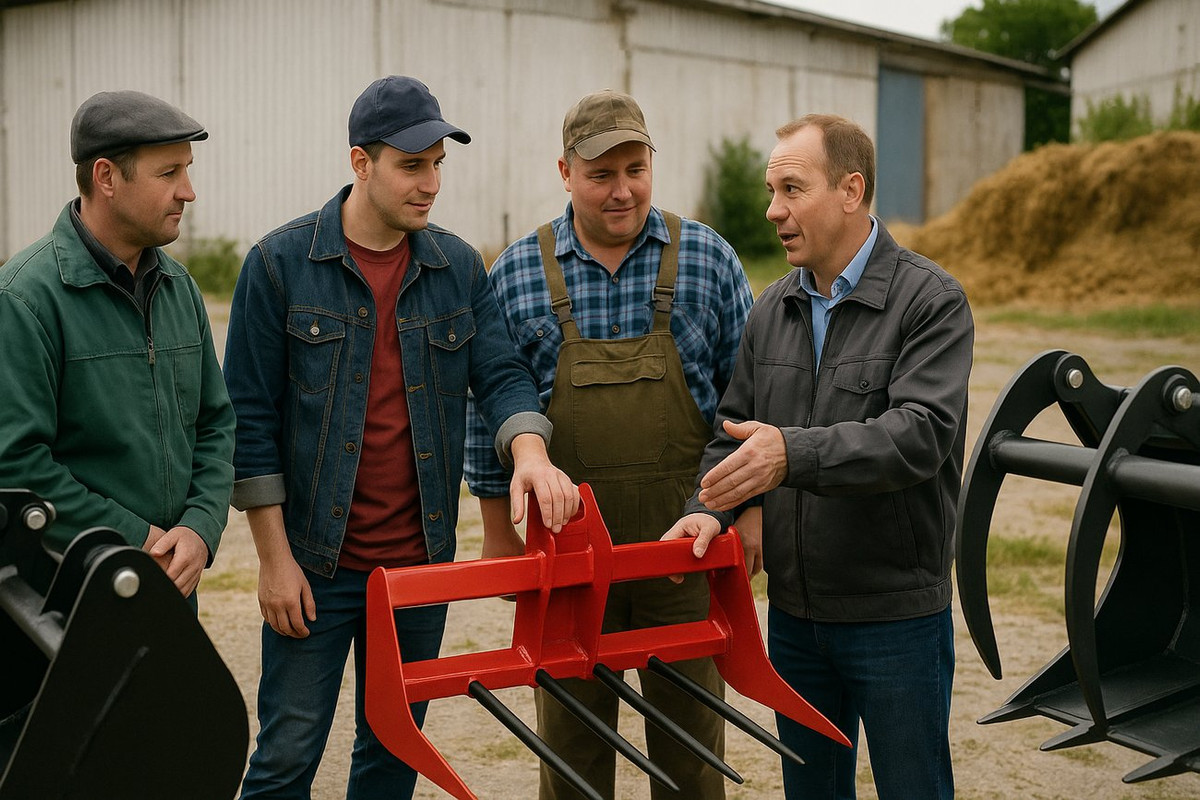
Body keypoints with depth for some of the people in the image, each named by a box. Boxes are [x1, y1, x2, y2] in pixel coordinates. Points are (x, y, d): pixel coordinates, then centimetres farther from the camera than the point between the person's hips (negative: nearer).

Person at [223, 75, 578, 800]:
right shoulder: (281, 264, -6)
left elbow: (500, 374, 0)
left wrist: (529, 450, -23)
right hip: (315, 561, -3)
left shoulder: (459, 267, 5)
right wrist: (274, 556, -7)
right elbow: (251, 417, -5)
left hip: (421, 559, 4)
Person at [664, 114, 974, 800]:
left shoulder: (932, 300, -11)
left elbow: (920, 434, -24)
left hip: (897, 614, -5)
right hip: (794, 612, 6)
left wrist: (795, 453, -36)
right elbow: (734, 431, 10)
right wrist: (711, 509, -10)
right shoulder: (773, 310, 8)